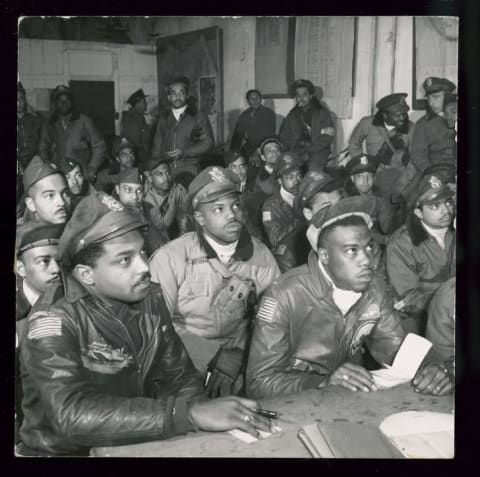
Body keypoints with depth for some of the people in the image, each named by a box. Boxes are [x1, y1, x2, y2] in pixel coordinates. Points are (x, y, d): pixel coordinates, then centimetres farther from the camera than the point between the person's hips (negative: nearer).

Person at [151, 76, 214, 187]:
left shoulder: (198, 117, 6)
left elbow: (208, 143, 0)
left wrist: (184, 152, -10)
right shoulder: (163, 118, 17)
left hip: (189, 171, -2)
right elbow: (157, 146, 20)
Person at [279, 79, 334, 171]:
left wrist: (308, 151, -12)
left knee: (313, 168, -33)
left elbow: (327, 137, -2)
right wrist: (300, 152, -4)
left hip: (318, 150, -3)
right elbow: (284, 137, 13)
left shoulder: (322, 113, 7)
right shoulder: (292, 115, 18)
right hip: (296, 152, 3)